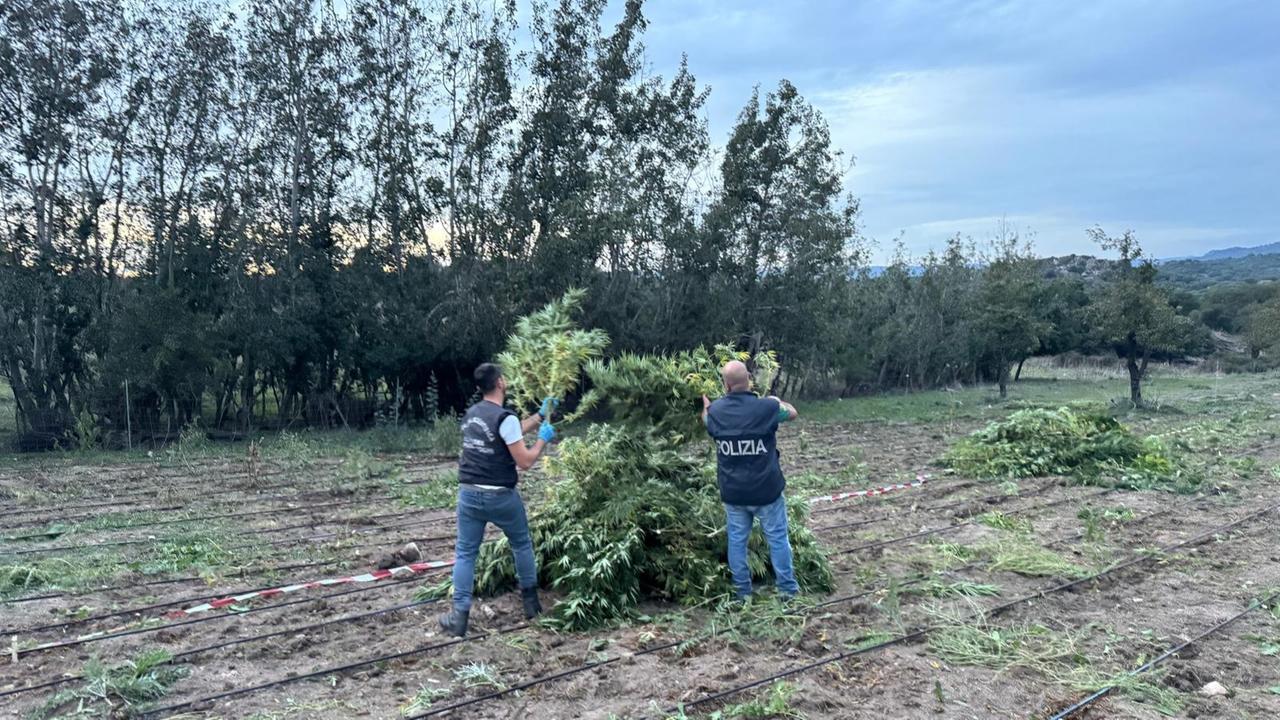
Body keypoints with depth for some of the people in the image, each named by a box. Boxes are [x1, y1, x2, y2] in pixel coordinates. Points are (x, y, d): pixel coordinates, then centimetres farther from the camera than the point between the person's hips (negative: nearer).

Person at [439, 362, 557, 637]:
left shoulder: (471, 414, 9)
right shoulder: (504, 418, -16)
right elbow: (525, 461, -15)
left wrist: (539, 416, 25)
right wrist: (543, 439, -1)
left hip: (468, 494, 5)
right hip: (500, 496, -5)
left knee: (465, 553, 8)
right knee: (522, 544, 17)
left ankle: (459, 617, 6)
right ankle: (531, 601, 27)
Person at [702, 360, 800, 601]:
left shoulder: (715, 411, -7)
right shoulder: (767, 407, -16)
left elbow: (705, 420, 19)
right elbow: (792, 413, 7)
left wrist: (705, 402, 39)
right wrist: (776, 400, 26)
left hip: (732, 492, 2)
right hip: (766, 490, -2)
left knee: (736, 539, 15)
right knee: (777, 537, 13)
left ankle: (742, 591, 24)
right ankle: (787, 588, 23)